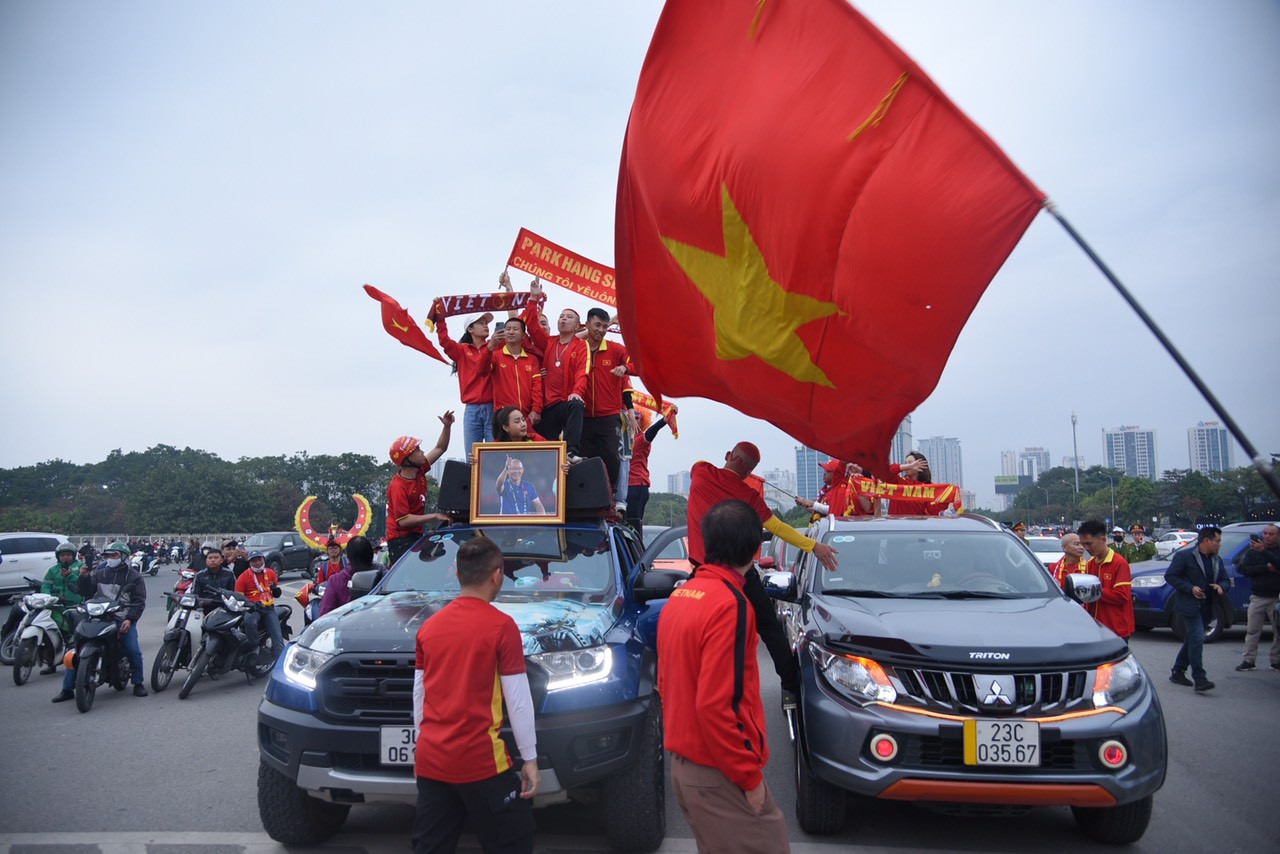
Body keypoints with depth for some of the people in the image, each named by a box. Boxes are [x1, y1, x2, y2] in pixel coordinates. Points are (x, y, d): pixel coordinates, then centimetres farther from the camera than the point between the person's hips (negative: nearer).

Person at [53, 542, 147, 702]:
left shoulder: (134, 576, 7)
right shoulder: (100, 574, 18)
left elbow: (139, 601, -1)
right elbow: (87, 593, 11)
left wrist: (130, 619, -14)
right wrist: (84, 578, -6)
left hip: (123, 621, -3)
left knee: (134, 650, -18)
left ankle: (138, 683, 2)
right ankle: (67, 688, 4)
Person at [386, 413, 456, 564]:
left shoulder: (419, 470, 4)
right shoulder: (398, 487, -21)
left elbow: (440, 448, 14)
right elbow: (403, 520, -23)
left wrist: (447, 426, 1)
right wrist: (434, 516, -20)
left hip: (416, 535, 8)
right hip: (401, 540, -8)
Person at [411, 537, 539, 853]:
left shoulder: (429, 625, 7)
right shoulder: (501, 626, -11)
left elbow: (419, 694, 13)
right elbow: (517, 699, -10)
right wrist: (530, 758, -2)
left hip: (430, 759, 6)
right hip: (479, 761, -6)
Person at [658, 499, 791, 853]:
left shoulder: (679, 596, 7)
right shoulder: (729, 603, -19)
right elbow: (715, 705, -23)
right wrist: (749, 777, -15)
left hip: (681, 763, 9)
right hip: (718, 774, -9)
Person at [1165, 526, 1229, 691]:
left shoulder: (1217, 560, 14)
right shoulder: (1184, 556, -9)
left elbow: (1226, 580, 19)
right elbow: (1170, 576, -11)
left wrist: (1221, 586, -6)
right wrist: (1190, 588, -20)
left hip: (1206, 607, 8)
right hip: (1190, 605, -8)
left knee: (1191, 640, 13)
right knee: (1197, 639, -15)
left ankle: (1177, 672, 23)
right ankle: (1199, 679, -15)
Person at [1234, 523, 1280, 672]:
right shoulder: (1252, 551, 6)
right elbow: (1245, 570, -4)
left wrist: (1264, 551, -27)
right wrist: (1266, 568, -14)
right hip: (1257, 597, 1)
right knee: (1252, 630, 2)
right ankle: (1248, 660, 5)